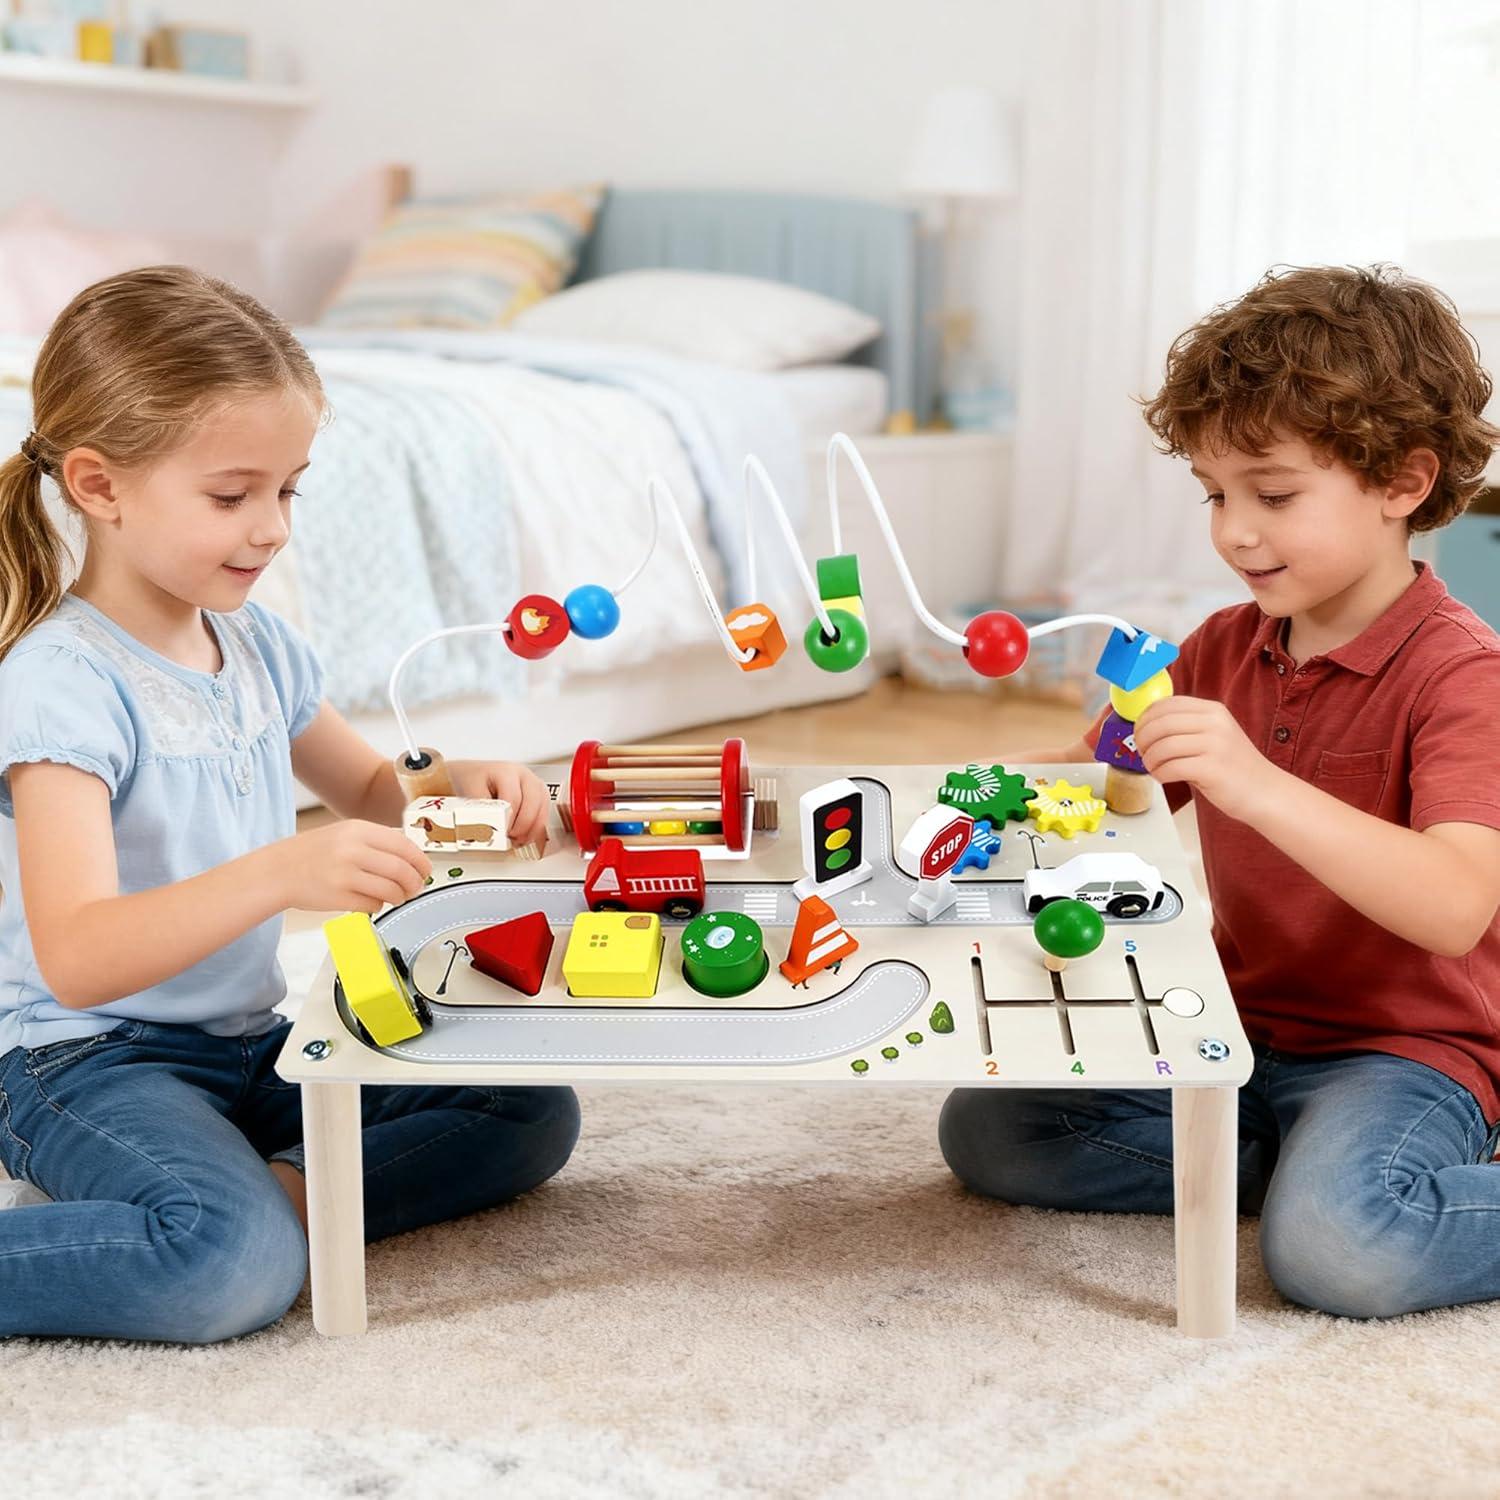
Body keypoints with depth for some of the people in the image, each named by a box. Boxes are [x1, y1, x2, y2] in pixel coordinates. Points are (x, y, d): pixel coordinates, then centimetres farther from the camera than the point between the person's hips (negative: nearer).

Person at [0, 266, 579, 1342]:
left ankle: (288, 1194, -10)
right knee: (237, 1269, -35)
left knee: (535, 1114, -1)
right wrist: (281, 872, -46)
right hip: (87, 1060, -8)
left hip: (253, 1041, 8)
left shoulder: (259, 646, 4)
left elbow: (369, 790, 23)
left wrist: (454, 786, -1)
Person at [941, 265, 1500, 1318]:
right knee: (982, 1130, -5)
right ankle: (1301, 1159, -2)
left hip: (1405, 1049, -8)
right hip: (1241, 1031, 8)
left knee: (1336, 1246, -37)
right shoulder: (1226, 648, 7)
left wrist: (1259, 785, -42)